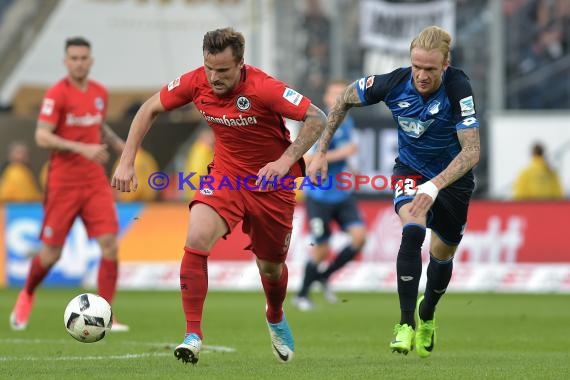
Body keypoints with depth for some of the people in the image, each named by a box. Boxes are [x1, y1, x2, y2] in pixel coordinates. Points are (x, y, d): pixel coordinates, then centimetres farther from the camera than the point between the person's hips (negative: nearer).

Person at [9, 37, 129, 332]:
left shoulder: (100, 93, 8)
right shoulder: (56, 94, -11)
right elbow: (42, 137, -17)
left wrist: (121, 145, 8)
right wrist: (81, 148, -26)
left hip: (95, 181, 4)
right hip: (63, 183, -4)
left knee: (110, 244, -11)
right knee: (51, 253, 3)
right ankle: (27, 295, 34)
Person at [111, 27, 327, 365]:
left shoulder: (263, 88, -26)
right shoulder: (197, 82, -14)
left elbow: (318, 118, -23)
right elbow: (150, 109, 0)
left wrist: (286, 161, -33)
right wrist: (127, 162, -6)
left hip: (271, 182, -2)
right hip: (225, 175, 2)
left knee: (271, 267, 13)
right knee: (196, 239, -24)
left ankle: (276, 319, 50)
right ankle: (193, 336, -20)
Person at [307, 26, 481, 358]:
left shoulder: (458, 88, -31)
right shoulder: (394, 83, -24)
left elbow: (472, 150, -33)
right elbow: (345, 100, -4)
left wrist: (435, 185, -45)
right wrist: (321, 152, -5)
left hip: (452, 175, 0)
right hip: (411, 169, 0)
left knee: (443, 253, 15)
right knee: (413, 231, -29)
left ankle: (427, 313, 46)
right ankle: (406, 323, -25)